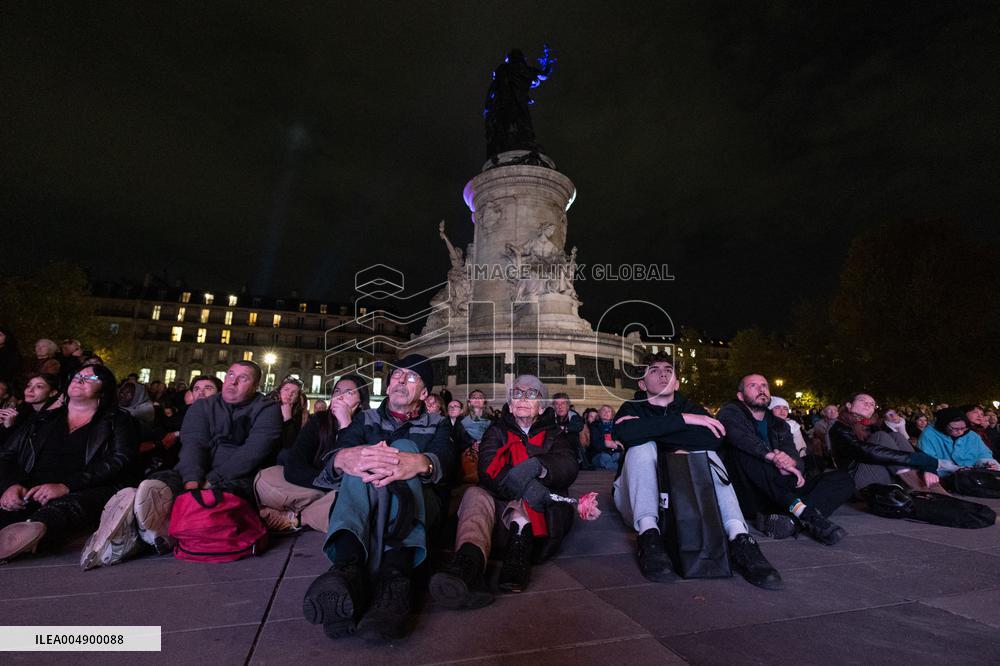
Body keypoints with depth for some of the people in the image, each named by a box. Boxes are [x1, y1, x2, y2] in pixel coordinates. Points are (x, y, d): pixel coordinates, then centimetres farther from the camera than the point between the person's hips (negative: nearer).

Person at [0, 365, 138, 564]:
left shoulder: (118, 420, 14)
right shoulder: (44, 419, 27)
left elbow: (119, 461, -1)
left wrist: (66, 486, -15)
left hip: (85, 494, -4)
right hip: (29, 494, 5)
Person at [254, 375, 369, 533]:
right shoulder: (319, 420, -3)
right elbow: (293, 468, -13)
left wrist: (345, 424, -26)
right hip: (311, 489, 3)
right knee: (264, 479, -17)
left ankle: (295, 519, -16)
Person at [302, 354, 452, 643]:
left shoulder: (438, 425, 15)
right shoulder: (366, 419, 19)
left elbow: (445, 459, -9)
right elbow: (334, 455, -2)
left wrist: (421, 463, -35)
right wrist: (344, 458, -30)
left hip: (419, 507, -1)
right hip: (366, 510, 1)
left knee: (404, 446, -26)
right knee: (363, 460, -26)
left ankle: (394, 573, -47)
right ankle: (348, 565, -50)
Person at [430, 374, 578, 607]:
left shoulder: (553, 434, 15)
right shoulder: (497, 431, 13)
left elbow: (569, 467, -8)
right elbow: (488, 472, -8)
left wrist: (536, 465, -29)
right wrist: (525, 486, -27)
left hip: (540, 515, 0)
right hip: (501, 505, 0)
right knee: (475, 495, -28)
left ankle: (518, 550, -39)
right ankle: (469, 563, -54)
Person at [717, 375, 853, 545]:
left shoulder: (780, 424, 21)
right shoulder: (731, 413, 5)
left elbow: (795, 457, 4)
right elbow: (737, 435, -20)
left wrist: (791, 462, -21)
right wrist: (773, 457, -28)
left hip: (782, 492, 6)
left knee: (843, 480, -7)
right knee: (743, 450, -30)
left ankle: (790, 519, -31)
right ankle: (802, 511, -35)